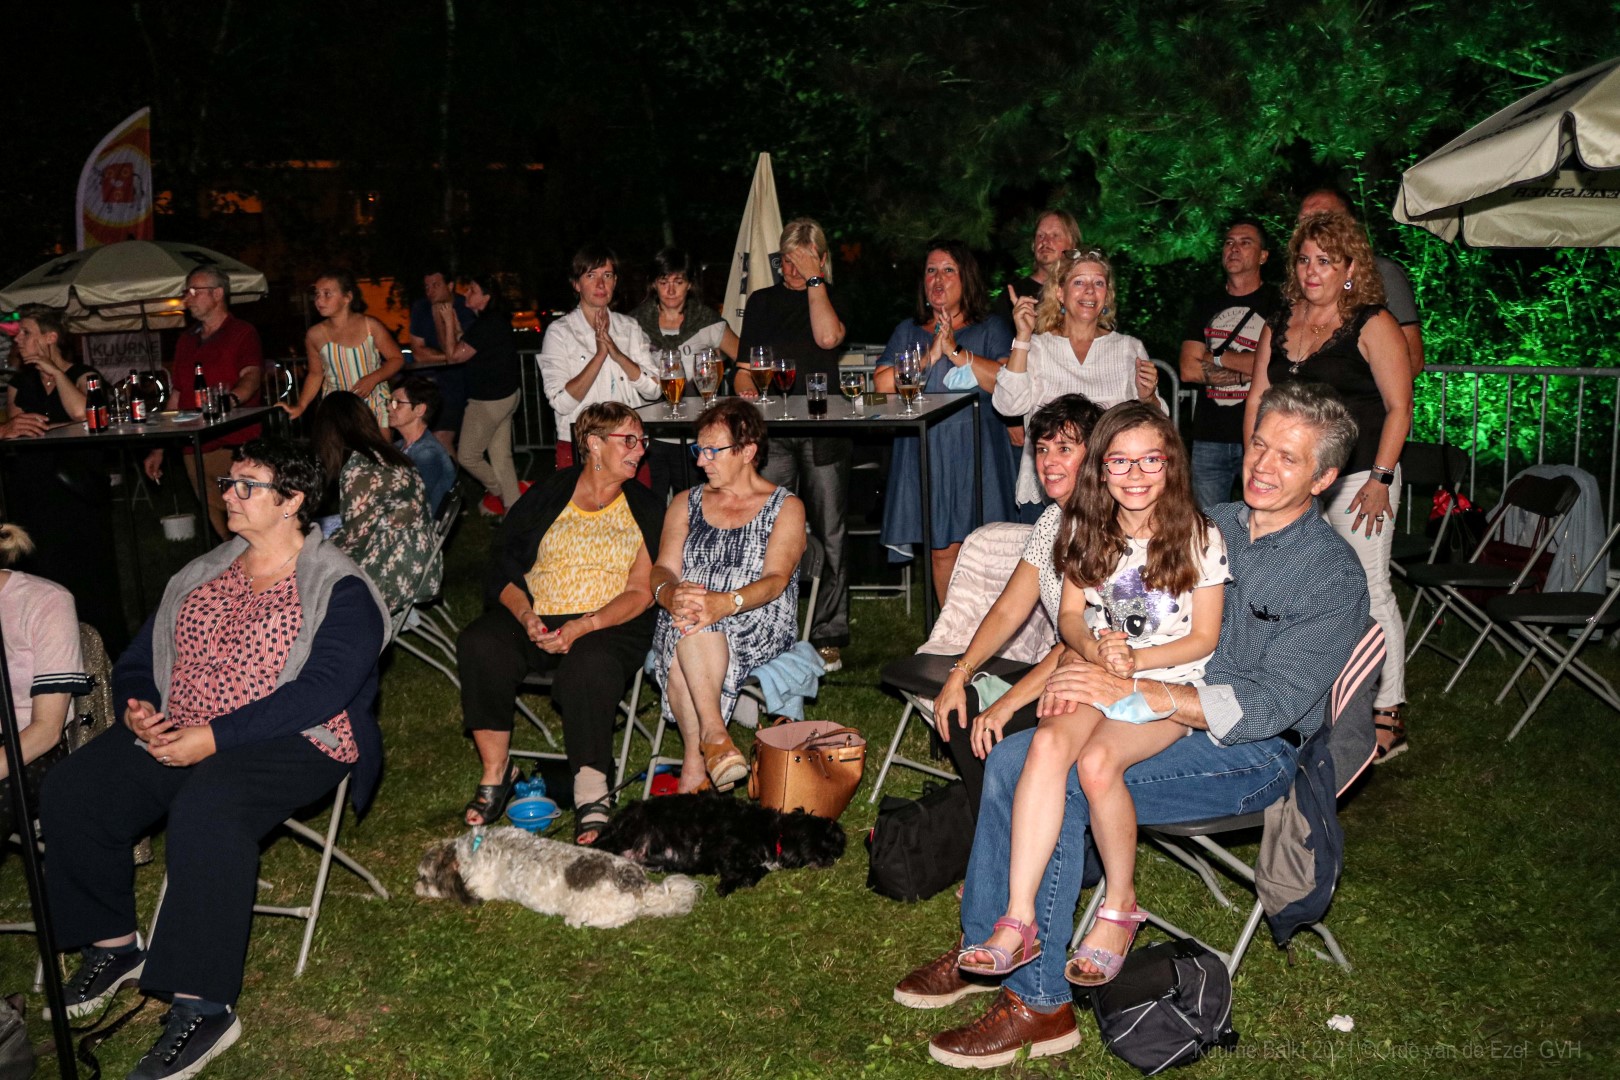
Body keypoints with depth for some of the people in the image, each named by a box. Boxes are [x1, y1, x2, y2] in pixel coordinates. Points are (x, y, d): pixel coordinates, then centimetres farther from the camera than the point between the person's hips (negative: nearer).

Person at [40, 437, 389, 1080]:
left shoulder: (338, 591, -5)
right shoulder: (200, 576, 19)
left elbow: (324, 687, -17)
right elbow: (138, 660, 22)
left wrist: (215, 736, -23)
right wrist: (137, 707, -3)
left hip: (293, 742, -7)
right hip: (174, 737, 7)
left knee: (206, 806, -36)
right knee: (71, 791, -15)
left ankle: (203, 1008, -29)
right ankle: (113, 946, 5)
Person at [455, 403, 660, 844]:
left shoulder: (644, 510, 10)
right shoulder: (546, 496, 12)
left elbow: (641, 591, 0)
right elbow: (505, 567, 8)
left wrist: (584, 626, -15)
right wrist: (525, 615, -13)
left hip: (608, 624, -2)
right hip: (534, 618, 2)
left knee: (589, 665, -38)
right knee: (478, 644, -29)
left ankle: (592, 792, -31)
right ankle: (495, 773, -17)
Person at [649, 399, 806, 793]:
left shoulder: (785, 507, 9)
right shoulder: (686, 503, 21)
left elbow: (775, 580, -8)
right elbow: (663, 570, 8)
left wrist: (723, 603, -29)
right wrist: (671, 595, -19)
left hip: (757, 629, -3)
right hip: (679, 624, 3)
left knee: (692, 630, -36)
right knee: (686, 620, -35)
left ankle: (696, 760, -38)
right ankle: (713, 733, -36)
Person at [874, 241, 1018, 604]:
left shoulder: (992, 328, 9)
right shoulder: (908, 332, 17)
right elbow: (882, 384, 3)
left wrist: (956, 351, -10)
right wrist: (929, 357, -7)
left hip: (977, 453, -2)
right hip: (926, 454, 2)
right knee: (942, 549, 0)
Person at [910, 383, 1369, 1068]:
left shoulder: (1334, 577, -11)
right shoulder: (1209, 525, 10)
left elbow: (1264, 706, -20)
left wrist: (1129, 691, -26)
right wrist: (1091, 653, -7)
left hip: (1252, 753, -7)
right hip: (1158, 716, 7)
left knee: (1059, 788, -26)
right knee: (1009, 760, -11)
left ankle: (1039, 1003, -15)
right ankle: (984, 948, 2)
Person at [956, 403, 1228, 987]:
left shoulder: (1200, 538, -4)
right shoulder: (1087, 530, 8)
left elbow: (1204, 639, -2)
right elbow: (1070, 615, 10)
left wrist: (1134, 661, -16)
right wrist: (1095, 649, -13)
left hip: (1170, 684, -3)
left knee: (1097, 759, -33)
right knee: (1048, 742, -30)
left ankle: (1120, 904, -9)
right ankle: (1018, 920, -33)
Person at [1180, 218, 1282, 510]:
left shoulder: (1278, 304, 1)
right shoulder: (1207, 306, 15)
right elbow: (1188, 370, 5)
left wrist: (1216, 358, -3)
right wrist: (1247, 372, -7)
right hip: (1210, 436, 4)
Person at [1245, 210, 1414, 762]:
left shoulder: (1372, 325, -4)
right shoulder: (1280, 324, 13)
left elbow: (1398, 408, -7)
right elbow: (1258, 399, 16)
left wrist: (1380, 479, -13)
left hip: (1357, 477, -6)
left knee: (1367, 591, -4)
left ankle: (1387, 715, 5)